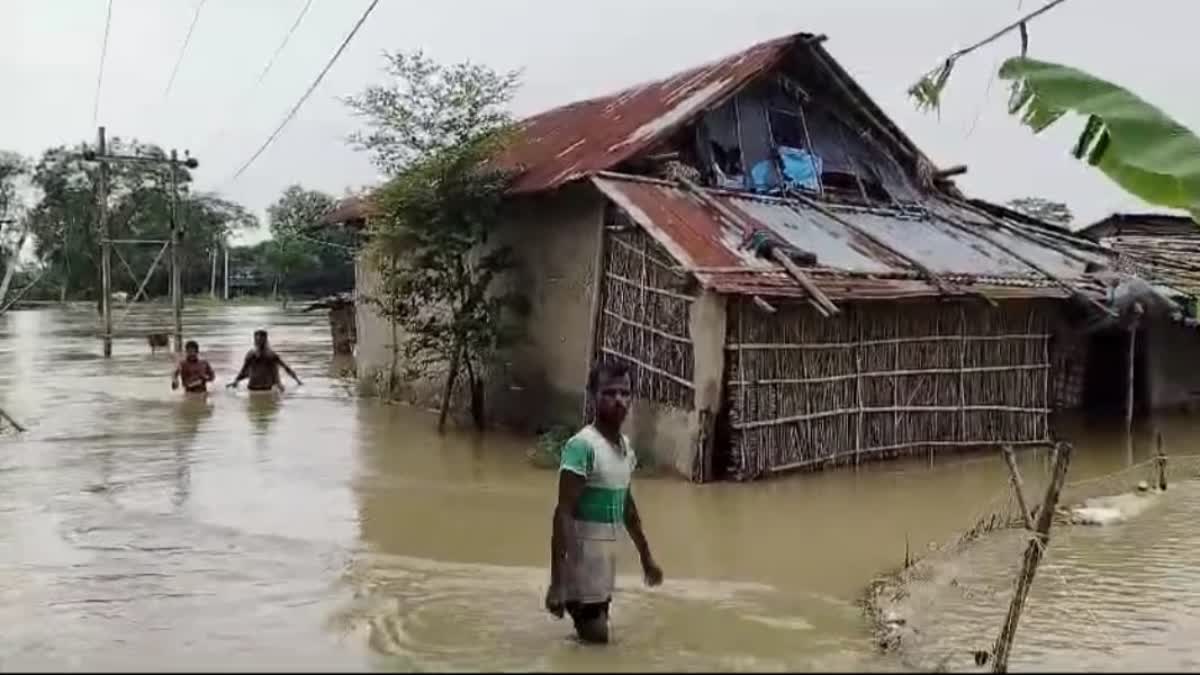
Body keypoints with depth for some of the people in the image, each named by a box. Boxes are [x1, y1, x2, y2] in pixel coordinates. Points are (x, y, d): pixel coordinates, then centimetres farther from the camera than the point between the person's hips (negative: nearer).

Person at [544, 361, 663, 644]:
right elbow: (563, 514, -23)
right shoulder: (582, 445, -19)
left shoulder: (625, 445, 7)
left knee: (599, 639, 15)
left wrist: (646, 556, 26)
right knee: (593, 642, -4)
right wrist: (557, 580, -27)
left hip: (607, 552, 8)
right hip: (583, 554, -8)